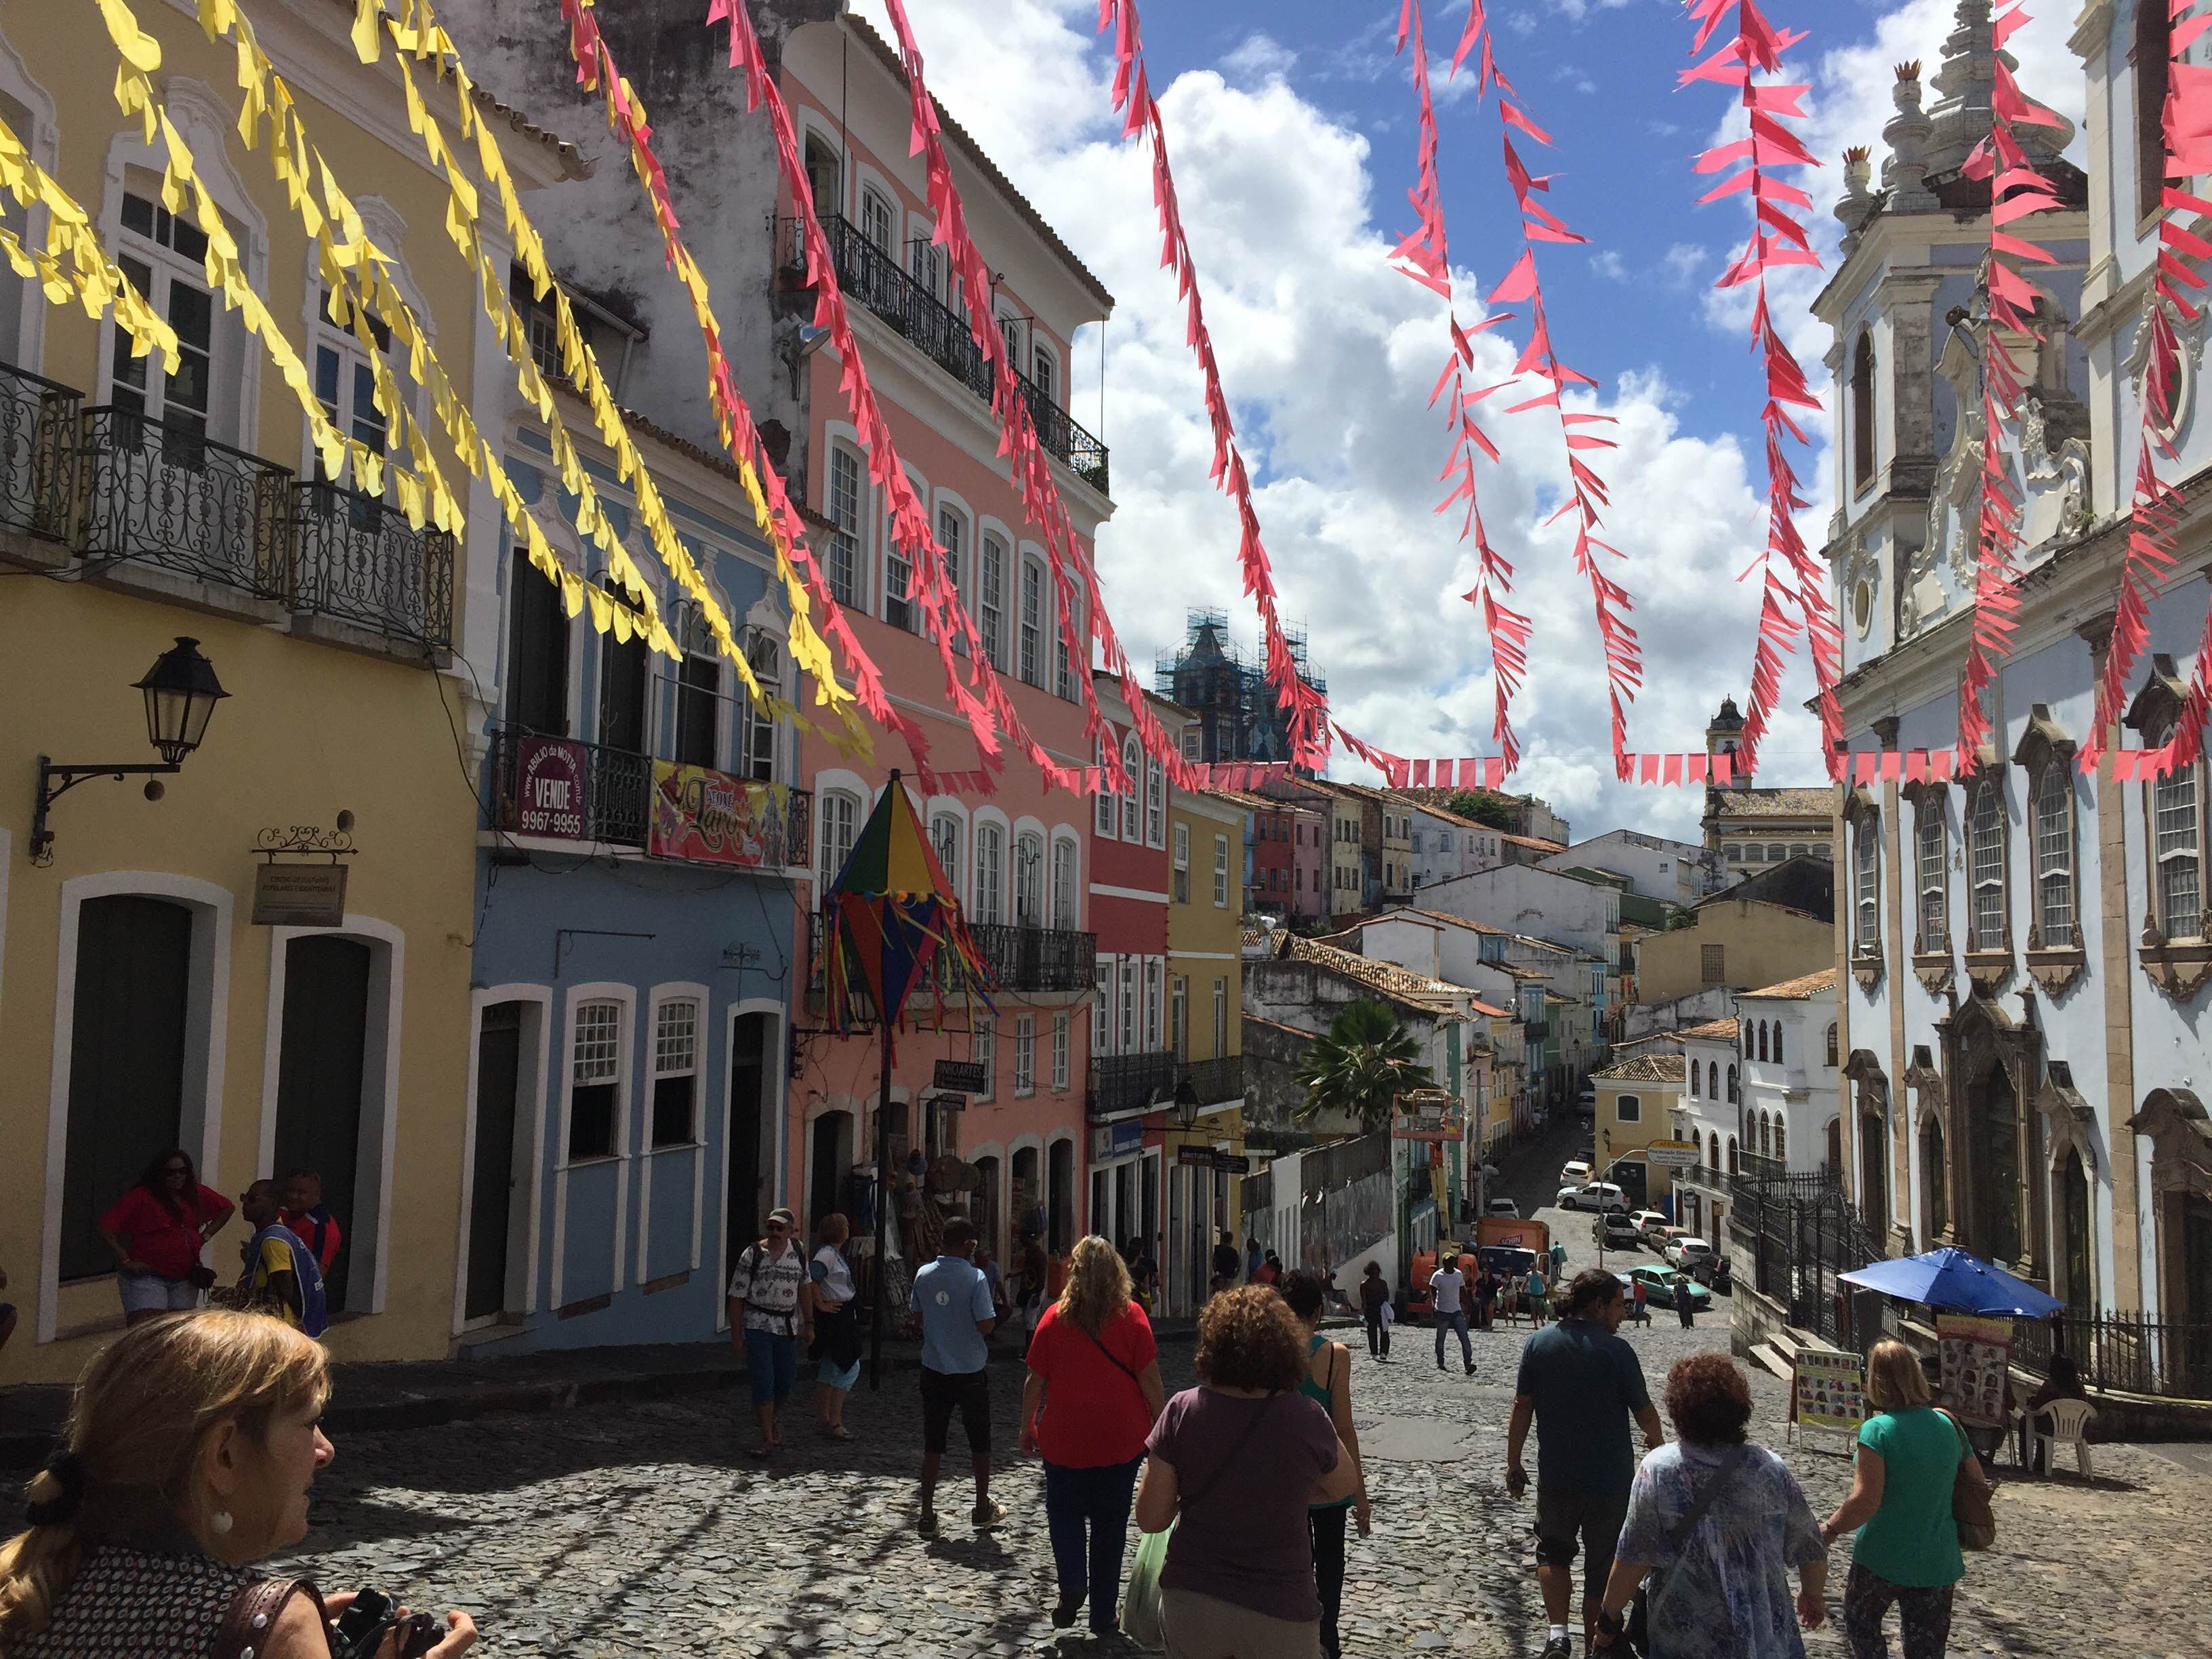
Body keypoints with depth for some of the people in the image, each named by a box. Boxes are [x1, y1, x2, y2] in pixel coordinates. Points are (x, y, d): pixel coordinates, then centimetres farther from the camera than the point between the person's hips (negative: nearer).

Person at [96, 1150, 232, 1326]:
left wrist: (205, 1235, 15)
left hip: (185, 1277, 5)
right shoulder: (140, 1197, -5)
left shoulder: (197, 1194, 10)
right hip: (145, 1276, -5)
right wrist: (126, 1260, -14)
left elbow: (227, 1208, 26)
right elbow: (106, 1228, -9)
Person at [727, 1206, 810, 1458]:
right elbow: (737, 1297, -6)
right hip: (758, 1324, -4)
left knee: (786, 1381, 9)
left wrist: (809, 1323, 16)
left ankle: (766, 1415, 36)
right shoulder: (752, 1255, -7)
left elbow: (804, 1290, 18)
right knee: (763, 1381, -8)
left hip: (788, 1325, 4)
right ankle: (767, 1437, 2)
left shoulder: (798, 1253, 7)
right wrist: (736, 1336, -8)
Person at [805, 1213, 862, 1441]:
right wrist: (820, 1304, -19)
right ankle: (834, 1421, -7)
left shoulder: (835, 1253, 14)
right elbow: (808, 1281, -28)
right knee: (850, 1368, -9)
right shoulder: (827, 1254, -17)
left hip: (842, 1317, 10)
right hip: (834, 1317, -10)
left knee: (829, 1369, 15)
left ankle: (822, 1419, 22)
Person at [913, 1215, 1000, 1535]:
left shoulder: (923, 1275, -3)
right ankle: (983, 1508, 26)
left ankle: (927, 1515, 7)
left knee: (932, 1444, 8)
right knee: (979, 1442, 14)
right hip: (971, 1371, -3)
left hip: (934, 1370, 3)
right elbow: (986, 1326, -17)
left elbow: (919, 1319, 9)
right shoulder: (975, 1278, -17)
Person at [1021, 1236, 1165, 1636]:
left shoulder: (1054, 1318, -6)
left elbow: (1035, 1382, -1)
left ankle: (1072, 1586, 1)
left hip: (1064, 1437, 0)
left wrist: (1026, 1429, 11)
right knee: (1110, 1523, 13)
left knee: (1065, 1514, 20)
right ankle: (1103, 1615, 18)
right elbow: (1150, 1381, -8)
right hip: (1121, 1438, 0)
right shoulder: (1132, 1317, -7)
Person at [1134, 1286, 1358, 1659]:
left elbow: (1150, 1519, -9)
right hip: (1279, 1612, -1)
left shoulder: (1183, 1410, -14)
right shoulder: (1307, 1420, -15)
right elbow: (1346, 1485, 6)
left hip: (1189, 1601, 1)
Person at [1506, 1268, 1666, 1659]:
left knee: (1553, 1552, 21)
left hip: (1556, 1477, 2)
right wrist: (1657, 1439, 18)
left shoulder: (1539, 1343, -5)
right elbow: (1644, 1411, -4)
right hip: (1611, 1480, -2)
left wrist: (1514, 1462, 8)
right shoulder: (1616, 1350, -14)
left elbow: (1522, 1407, -2)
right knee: (1603, 1566, 14)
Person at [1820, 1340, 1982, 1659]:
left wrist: (1829, 1530, -11)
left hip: (1882, 1560, -5)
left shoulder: (1878, 1430, -20)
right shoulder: (1947, 1424, -1)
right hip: (1938, 1564, 5)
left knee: (1860, 1625, 21)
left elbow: (1865, 1502, -25)